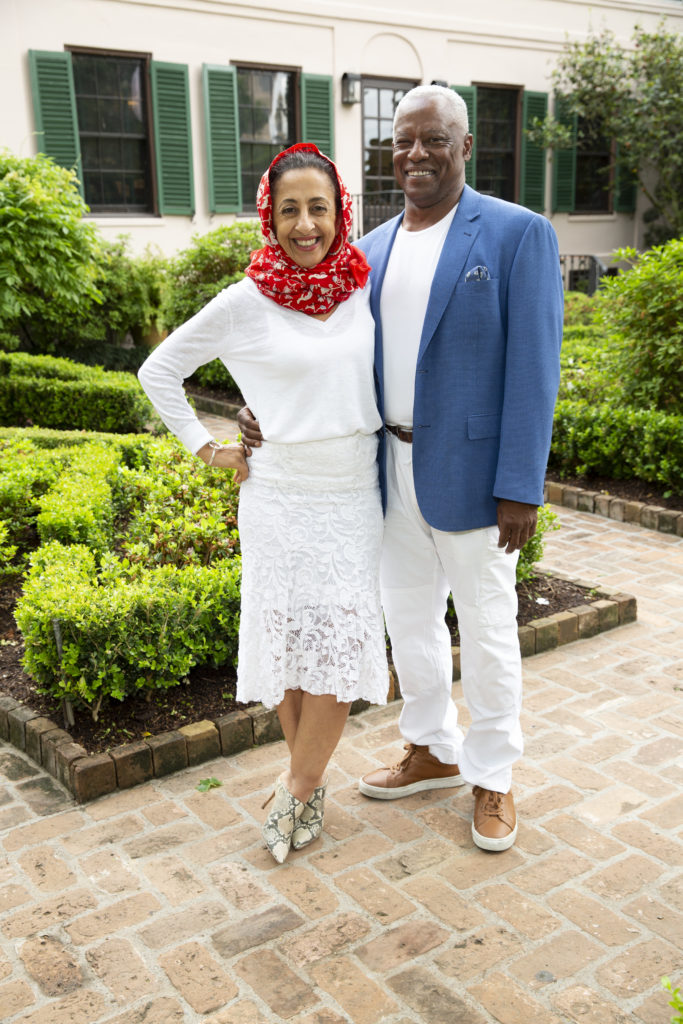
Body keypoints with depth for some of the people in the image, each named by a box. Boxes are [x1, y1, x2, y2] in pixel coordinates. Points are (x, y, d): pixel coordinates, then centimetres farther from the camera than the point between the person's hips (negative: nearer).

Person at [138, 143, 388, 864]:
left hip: (355, 496, 2)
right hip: (280, 498, -2)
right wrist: (205, 449, -1)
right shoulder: (246, 303, -7)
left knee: (340, 644, -1)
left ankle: (297, 787, 17)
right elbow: (160, 370, 3)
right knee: (289, 640, 5)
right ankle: (310, 781, 26)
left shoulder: (366, 289, 2)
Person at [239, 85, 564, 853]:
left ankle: (492, 776, 28)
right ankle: (432, 752, 38)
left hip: (472, 473, -5)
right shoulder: (370, 251, 8)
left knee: (485, 628, 8)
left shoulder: (518, 234, -9)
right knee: (408, 615, 17)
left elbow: (532, 367, -13)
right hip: (393, 471, 6)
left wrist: (520, 487, -17)